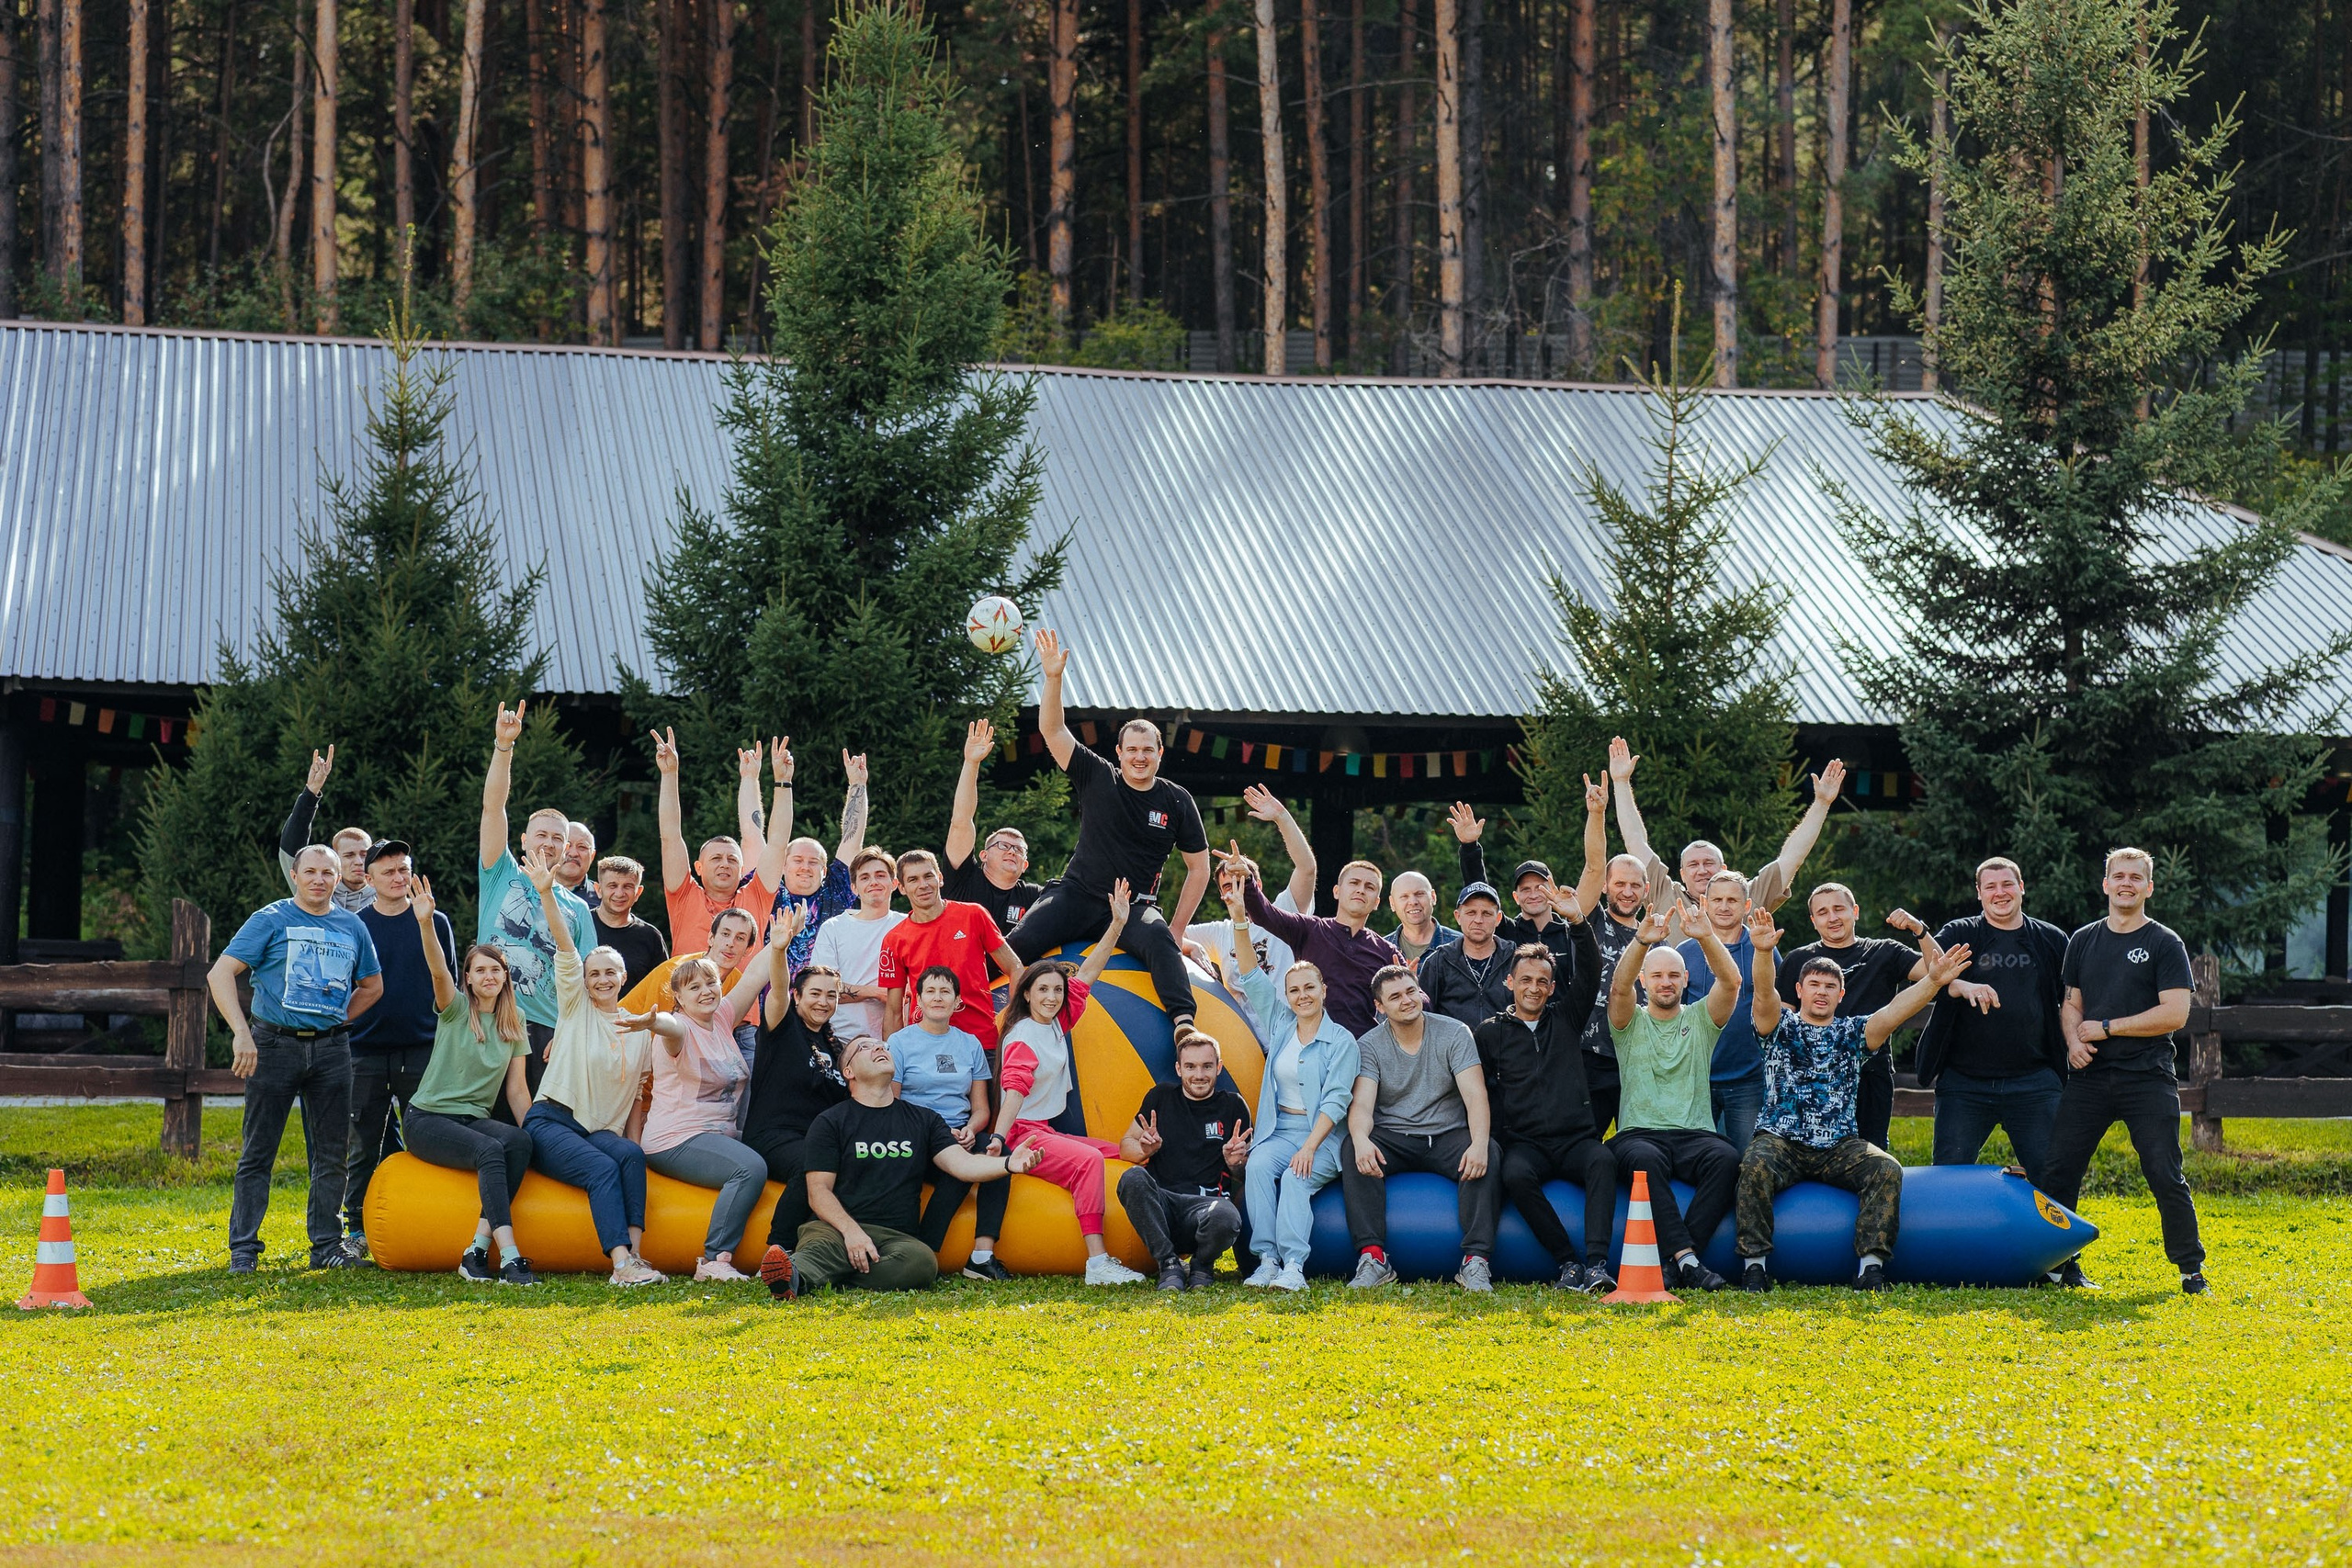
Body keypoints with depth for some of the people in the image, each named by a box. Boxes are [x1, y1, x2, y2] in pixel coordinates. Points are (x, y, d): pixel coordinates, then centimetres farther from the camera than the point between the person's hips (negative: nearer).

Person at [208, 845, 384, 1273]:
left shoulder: (352, 927, 11)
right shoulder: (271, 920, -2)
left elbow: (372, 985, 25)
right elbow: (221, 973, -9)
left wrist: (337, 1022, 11)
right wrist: (242, 1033, -19)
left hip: (331, 1049, 4)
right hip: (274, 1045, -4)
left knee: (330, 1153, 5)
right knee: (258, 1153, -1)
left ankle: (327, 1245, 14)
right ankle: (243, 1247, 4)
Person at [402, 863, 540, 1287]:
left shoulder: (514, 1022, 11)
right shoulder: (455, 1008, -2)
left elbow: (516, 1088, 10)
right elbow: (438, 971, -22)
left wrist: (533, 1131, -3)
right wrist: (425, 924, -41)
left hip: (476, 1119, 4)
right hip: (428, 1119, -4)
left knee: (519, 1141, -30)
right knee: (490, 1150, -35)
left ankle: (478, 1251, -33)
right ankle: (508, 1255, -43)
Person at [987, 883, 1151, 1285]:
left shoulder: (1058, 1023, 10)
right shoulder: (1022, 1037, -13)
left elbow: (1088, 974, 13)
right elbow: (1014, 1088, -26)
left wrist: (1117, 924, 10)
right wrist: (998, 1138, -39)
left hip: (1048, 1131, 10)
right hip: (1023, 1133, -10)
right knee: (1088, 1160, -31)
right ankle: (1097, 1264, -39)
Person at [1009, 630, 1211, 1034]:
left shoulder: (1177, 801, 6)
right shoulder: (1097, 780, 6)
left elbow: (1199, 868, 11)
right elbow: (1052, 730, -2)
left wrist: (1175, 928, 4)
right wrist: (1053, 678, -17)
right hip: (1077, 894, 1)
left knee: (1158, 940, -36)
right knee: (1018, 943, -26)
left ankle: (1184, 1023, -46)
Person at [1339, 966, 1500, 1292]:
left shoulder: (1454, 1034, -2)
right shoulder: (1369, 1046, 0)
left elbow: (1475, 1095, -13)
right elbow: (1362, 1103, -14)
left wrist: (1479, 1143, -34)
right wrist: (1361, 1139, -39)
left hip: (1447, 1137, 0)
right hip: (1392, 1140, 1)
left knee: (1488, 1153, -32)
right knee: (1351, 1148, -30)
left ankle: (1476, 1260, -35)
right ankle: (1372, 1257, -35)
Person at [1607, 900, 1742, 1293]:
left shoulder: (1700, 1020, 15)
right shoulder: (1630, 1022, 12)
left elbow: (1731, 981, -3)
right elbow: (1619, 987, -10)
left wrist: (1706, 938, -22)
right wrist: (1641, 942, -28)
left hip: (1695, 1134, 1)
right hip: (1639, 1133, -1)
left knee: (1725, 1158, -34)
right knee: (1644, 1159, -38)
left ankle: (1675, 1262, -37)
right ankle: (1687, 1258, -45)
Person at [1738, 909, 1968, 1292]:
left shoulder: (1853, 1032, 15)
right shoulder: (1780, 1025, 9)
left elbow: (1896, 1010, -2)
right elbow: (1764, 992, -12)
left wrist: (1933, 981, -20)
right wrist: (1764, 953, -34)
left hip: (1840, 1146, 2)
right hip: (1781, 1141, -2)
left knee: (1887, 1169, -25)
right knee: (1755, 1167, -35)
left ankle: (1871, 1267, -29)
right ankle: (1754, 1264, -30)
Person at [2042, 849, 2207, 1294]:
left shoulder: (2165, 944, 0)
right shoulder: (2083, 941, 14)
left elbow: (2175, 1013, -9)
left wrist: (2106, 1028, -9)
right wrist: (2074, 1039, -3)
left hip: (2148, 1078, -4)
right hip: (2089, 1075, 4)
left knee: (2166, 1177, -7)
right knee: (2059, 1169, -1)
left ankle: (2191, 1269, 3)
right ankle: (2059, 1262, 9)